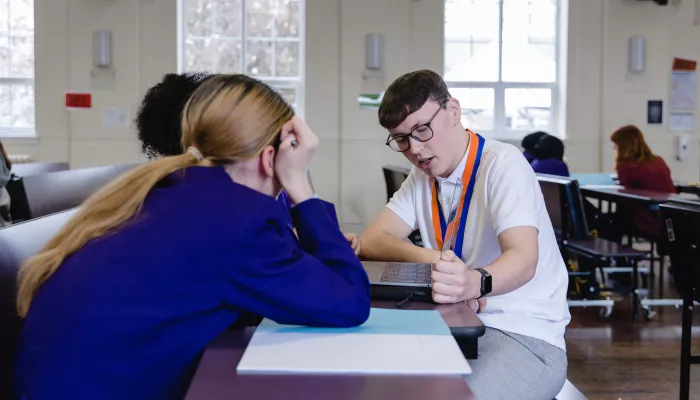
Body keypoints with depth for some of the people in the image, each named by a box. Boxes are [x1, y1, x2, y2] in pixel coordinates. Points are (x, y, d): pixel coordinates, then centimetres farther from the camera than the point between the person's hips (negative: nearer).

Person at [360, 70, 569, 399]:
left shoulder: (502, 163, -11)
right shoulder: (422, 177, 10)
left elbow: (524, 259, -24)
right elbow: (373, 242, -2)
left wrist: (474, 283, -46)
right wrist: (436, 262, -20)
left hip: (524, 336, -5)